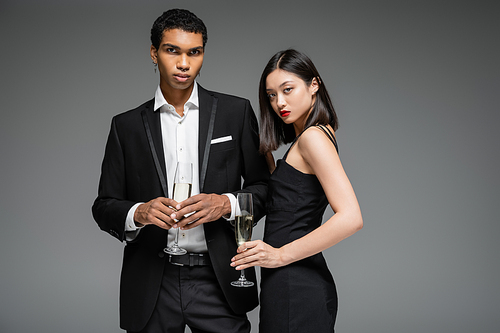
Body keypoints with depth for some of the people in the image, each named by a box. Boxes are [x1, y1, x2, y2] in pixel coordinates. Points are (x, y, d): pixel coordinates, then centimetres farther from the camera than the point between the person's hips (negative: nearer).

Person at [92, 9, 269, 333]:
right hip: (152, 286, 1)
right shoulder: (126, 125, 6)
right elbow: (104, 206, 7)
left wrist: (226, 204, -14)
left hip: (219, 281, -1)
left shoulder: (236, 112, 3)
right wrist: (138, 213, -14)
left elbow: (264, 187, 5)